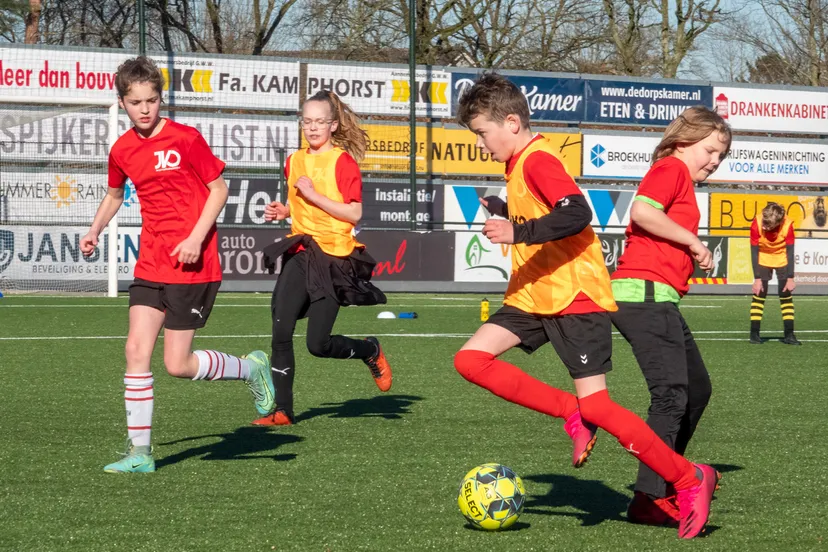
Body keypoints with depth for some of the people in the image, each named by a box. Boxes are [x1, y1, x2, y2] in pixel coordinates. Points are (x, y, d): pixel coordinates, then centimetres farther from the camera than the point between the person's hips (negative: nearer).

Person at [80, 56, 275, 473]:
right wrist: (95, 231, 13)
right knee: (137, 349, -4)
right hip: (150, 264, 6)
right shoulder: (122, 150, 7)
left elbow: (219, 189, -5)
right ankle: (139, 452, 3)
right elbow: (115, 194, 27)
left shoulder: (186, 139, -10)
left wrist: (196, 238, -15)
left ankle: (251, 369, 21)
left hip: (192, 265, -5)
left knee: (178, 364, -6)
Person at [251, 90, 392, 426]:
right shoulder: (294, 162, 12)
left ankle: (371, 352, 26)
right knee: (281, 332, -10)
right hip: (301, 252, 5)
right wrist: (283, 211, 7)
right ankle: (283, 411, -1)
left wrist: (314, 196, -18)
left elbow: (354, 213, -14)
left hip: (334, 256, -5)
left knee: (318, 344, -5)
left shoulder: (343, 162, -7)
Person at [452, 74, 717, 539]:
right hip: (535, 296, 10)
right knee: (471, 359, -3)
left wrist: (518, 232, -35)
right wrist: (501, 209, 27)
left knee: (596, 404, -13)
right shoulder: (520, 162, 13)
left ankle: (690, 480, -2)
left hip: (576, 297, -10)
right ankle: (574, 413, 2)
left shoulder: (538, 159, -16)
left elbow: (576, 213, -31)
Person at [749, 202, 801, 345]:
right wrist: (757, 278, -22)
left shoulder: (787, 225, -29)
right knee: (759, 294, -8)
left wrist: (790, 278, -20)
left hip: (782, 259, 0)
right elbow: (754, 252, -21)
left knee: (786, 295, -4)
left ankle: (789, 334, -1)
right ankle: (754, 333, -2)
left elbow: (790, 252, -19)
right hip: (763, 259, 0)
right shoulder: (757, 224, -29)